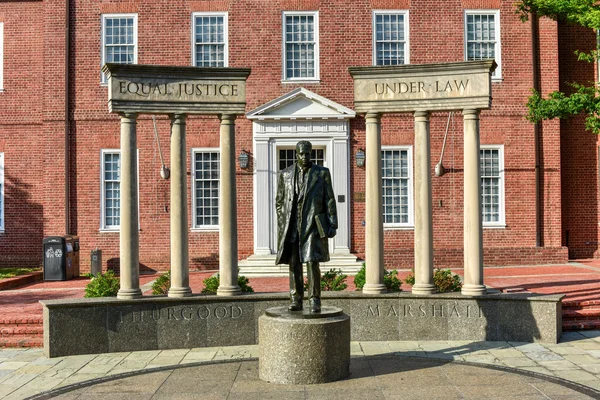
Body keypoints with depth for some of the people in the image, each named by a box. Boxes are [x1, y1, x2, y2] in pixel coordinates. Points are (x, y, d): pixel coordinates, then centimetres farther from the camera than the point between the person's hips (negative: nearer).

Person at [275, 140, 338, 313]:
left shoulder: (322, 173, 3)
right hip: (292, 226, 2)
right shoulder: (285, 174, 8)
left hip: (312, 225, -2)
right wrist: (281, 226, 4)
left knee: (312, 263, -10)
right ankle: (296, 301, 10)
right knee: (294, 264, 2)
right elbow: (279, 202, 11)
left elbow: (330, 200, 2)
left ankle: (314, 301, -2)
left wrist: (332, 225, -5)